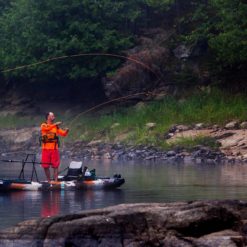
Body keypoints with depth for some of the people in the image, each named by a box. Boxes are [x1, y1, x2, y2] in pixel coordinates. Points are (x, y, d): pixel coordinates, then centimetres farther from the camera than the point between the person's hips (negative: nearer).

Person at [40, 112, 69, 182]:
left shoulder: (56, 127, 9)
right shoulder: (43, 125, 2)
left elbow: (63, 134, 2)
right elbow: (47, 128, -21)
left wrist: (66, 131, -18)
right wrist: (55, 124, -26)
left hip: (54, 149, 1)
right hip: (46, 149, -1)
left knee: (55, 166, -4)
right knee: (46, 166, 4)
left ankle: (56, 181, -5)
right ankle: (49, 181, 17)